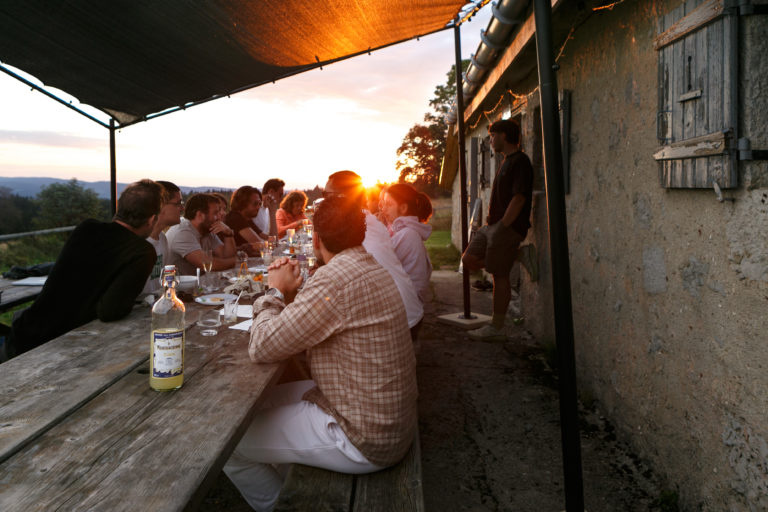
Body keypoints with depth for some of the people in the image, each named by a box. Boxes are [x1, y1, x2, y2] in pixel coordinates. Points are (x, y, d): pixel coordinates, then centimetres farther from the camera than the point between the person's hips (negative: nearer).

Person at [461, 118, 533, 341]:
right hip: (494, 225, 10)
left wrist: (502, 226, -20)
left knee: (500, 275, -4)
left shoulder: (520, 162, -12)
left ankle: (496, 327, 4)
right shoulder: (507, 162, 19)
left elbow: (519, 198, -19)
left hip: (507, 228, -10)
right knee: (469, 259, 3)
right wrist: (491, 215, 13)